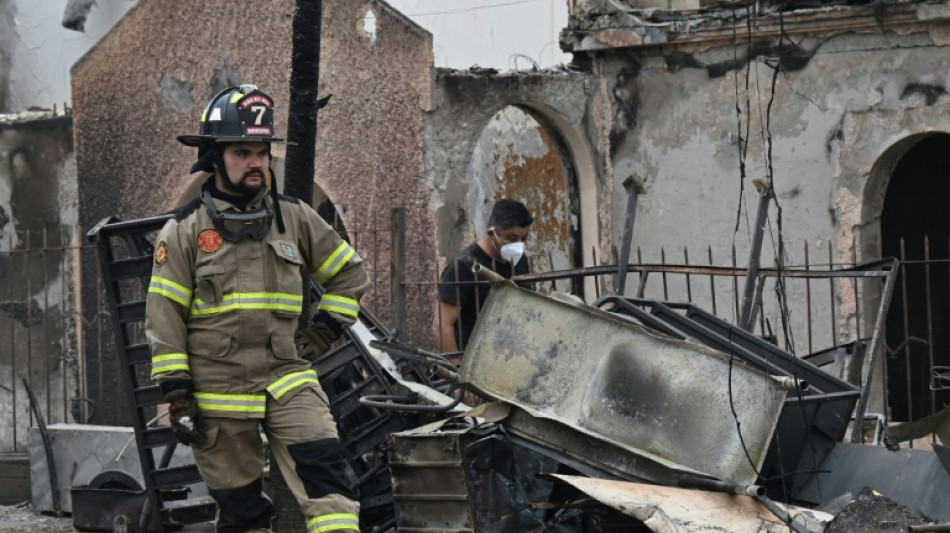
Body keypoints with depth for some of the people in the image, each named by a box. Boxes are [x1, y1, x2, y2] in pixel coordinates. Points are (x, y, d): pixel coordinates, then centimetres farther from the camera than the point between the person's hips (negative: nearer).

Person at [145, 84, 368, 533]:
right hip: (218, 393, -1)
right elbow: (163, 319, -1)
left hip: (287, 379, 2)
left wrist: (323, 332, 7)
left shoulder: (293, 218, 8)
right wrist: (177, 395, -7)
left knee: (323, 470, -20)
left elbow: (348, 272, 19)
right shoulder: (184, 231, 0)